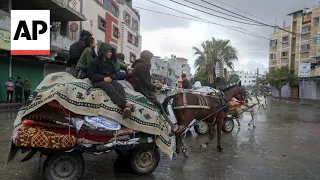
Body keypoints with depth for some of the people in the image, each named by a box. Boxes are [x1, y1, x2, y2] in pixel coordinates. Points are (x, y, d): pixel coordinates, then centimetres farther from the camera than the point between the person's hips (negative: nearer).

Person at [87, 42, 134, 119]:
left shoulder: (111, 62, 20)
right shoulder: (95, 61, 4)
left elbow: (114, 73, 23)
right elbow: (91, 75, -3)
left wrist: (111, 77, -3)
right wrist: (103, 78, -15)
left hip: (110, 80, 4)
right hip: (98, 81, -4)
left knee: (120, 87, -31)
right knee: (110, 87, -39)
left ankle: (125, 109, -56)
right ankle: (126, 104, -58)